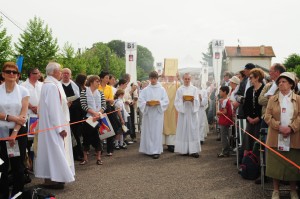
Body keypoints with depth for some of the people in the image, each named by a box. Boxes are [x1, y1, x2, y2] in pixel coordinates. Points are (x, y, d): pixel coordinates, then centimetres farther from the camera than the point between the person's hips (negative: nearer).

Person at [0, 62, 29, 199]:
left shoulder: (23, 91, 1)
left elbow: (23, 114, -5)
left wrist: (14, 133, -13)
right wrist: (11, 118, -15)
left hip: (19, 132, 0)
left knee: (18, 166, 5)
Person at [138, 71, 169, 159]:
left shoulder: (162, 89, 5)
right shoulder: (145, 90, 7)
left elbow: (166, 101, 1)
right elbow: (140, 100, 1)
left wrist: (159, 103, -17)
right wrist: (146, 103, -17)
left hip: (158, 113, -1)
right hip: (148, 113, 1)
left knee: (157, 131, -3)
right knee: (148, 131, 4)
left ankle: (156, 151, -1)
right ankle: (148, 149, 14)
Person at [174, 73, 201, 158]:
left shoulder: (194, 89, 7)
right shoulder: (180, 90, 5)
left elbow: (197, 101, 3)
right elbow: (177, 102, 1)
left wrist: (193, 100, -17)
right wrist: (182, 100, -17)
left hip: (192, 112, 0)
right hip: (183, 112, 0)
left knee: (193, 131, -3)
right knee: (183, 131, 0)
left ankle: (193, 150, -1)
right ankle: (184, 150, 7)